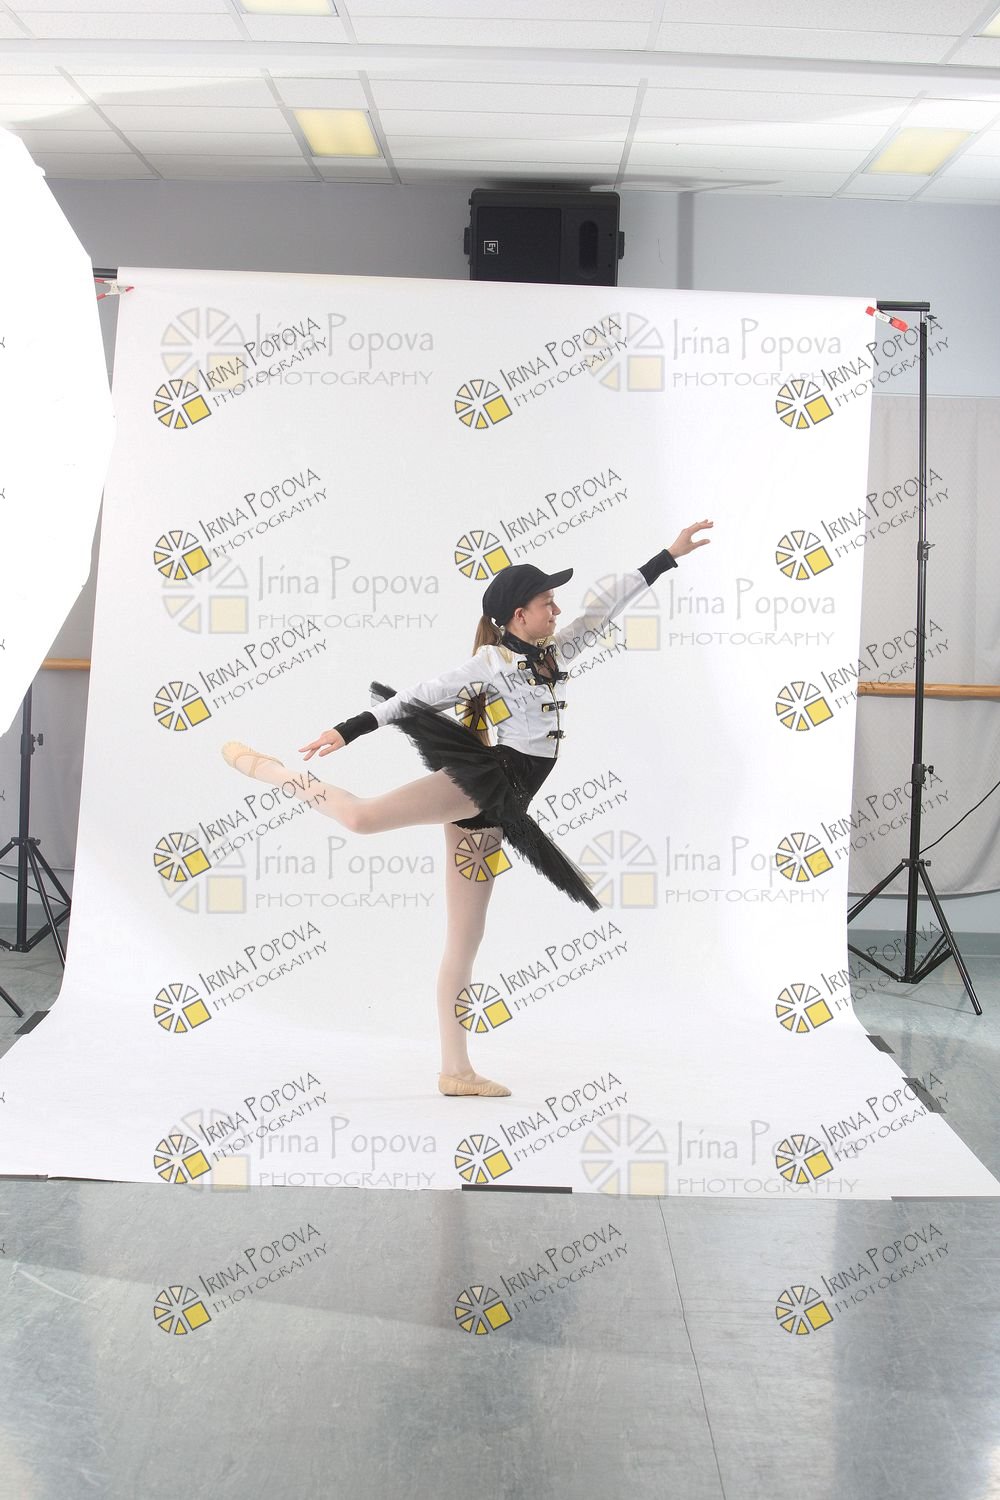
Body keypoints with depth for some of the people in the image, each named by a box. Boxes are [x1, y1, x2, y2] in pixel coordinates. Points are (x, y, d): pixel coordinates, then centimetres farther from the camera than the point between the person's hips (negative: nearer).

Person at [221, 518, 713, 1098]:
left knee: (465, 944, 7)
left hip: (492, 813, 7)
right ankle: (272, 769, -6)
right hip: (476, 782, -7)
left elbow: (607, 607, 21)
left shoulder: (556, 653, 18)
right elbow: (420, 696, -7)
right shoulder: (490, 664, -2)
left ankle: (456, 1070, 11)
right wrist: (347, 731, -12)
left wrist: (670, 555, 25)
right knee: (364, 817, -32)